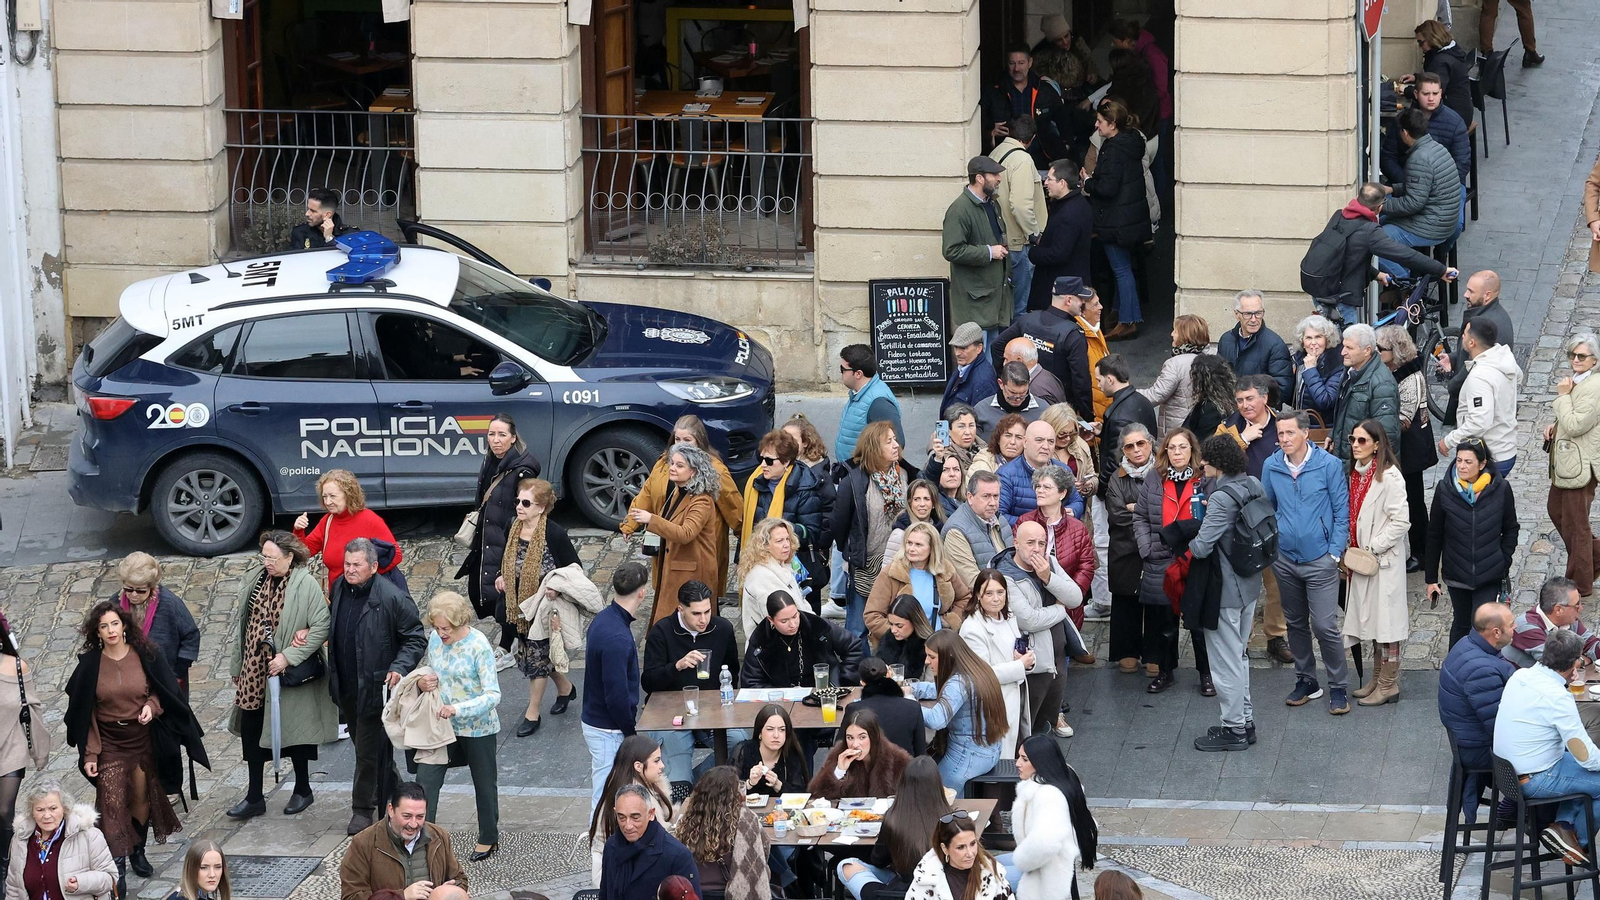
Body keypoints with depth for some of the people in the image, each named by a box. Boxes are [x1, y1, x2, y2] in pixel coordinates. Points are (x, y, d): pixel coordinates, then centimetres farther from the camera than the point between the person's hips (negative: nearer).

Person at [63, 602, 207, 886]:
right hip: (109, 743, -1)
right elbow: (85, 713, -3)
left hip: (144, 739, 1)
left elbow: (163, 692, 4)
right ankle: (117, 866, -9)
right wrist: (90, 754, -6)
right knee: (112, 803, -9)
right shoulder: (90, 664, -7)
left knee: (142, 797, 11)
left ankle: (137, 851, 32)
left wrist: (152, 707, -18)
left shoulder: (145, 656, -6)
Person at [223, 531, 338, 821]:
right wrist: (237, 667, 14)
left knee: (292, 731, 7)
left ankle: (302, 790, 27)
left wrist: (288, 657, -20)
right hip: (254, 672, 6)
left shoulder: (306, 585, -14)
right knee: (250, 732, 7)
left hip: (289, 674, -6)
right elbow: (242, 624, 13)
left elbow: (321, 627, -18)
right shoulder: (255, 582, 5)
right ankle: (254, 799, 15)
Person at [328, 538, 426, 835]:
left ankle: (363, 809, 11)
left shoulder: (392, 598, -18)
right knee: (363, 743, 19)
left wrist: (399, 669, -24)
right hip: (346, 686, 7)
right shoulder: (340, 588, 3)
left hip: (374, 687, -7)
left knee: (368, 749, -1)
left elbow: (416, 640, -11)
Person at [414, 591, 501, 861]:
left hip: (477, 727, -5)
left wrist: (458, 708, -35)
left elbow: (492, 695, -23)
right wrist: (423, 683, -12)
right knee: (425, 778, -4)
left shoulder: (479, 646, -21)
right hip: (442, 725, 5)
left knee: (484, 783, 13)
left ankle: (488, 838, 32)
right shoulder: (435, 639, -3)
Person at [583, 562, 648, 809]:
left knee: (600, 793, 19)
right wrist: (630, 731, -11)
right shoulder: (617, 639, -27)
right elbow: (616, 695, -25)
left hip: (593, 720, 10)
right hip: (609, 730, -10)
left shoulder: (603, 619, 4)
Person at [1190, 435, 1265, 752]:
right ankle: (1245, 720, 29)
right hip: (1249, 584, 9)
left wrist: (1190, 542, -4)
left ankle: (1234, 728, 11)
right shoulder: (1252, 485, 2)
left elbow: (1201, 547, -26)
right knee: (1238, 655, 21)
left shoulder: (1222, 498, -24)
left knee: (1226, 660, 3)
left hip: (1225, 591, -9)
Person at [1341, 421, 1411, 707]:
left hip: (1384, 560, -8)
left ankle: (1389, 684, 6)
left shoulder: (1388, 476, -17)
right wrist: (1351, 550, 10)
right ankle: (1377, 680, 25)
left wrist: (1372, 549, -17)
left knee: (1386, 619, -2)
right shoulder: (1357, 474, 8)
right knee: (1372, 619, 16)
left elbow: (1401, 521, -19)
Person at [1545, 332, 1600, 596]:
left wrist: (1563, 396, -19)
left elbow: (1575, 425, -26)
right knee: (1556, 509, 23)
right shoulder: (1574, 381, 8)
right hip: (1564, 461, 10)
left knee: (1575, 525, 3)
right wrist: (1555, 426, 4)